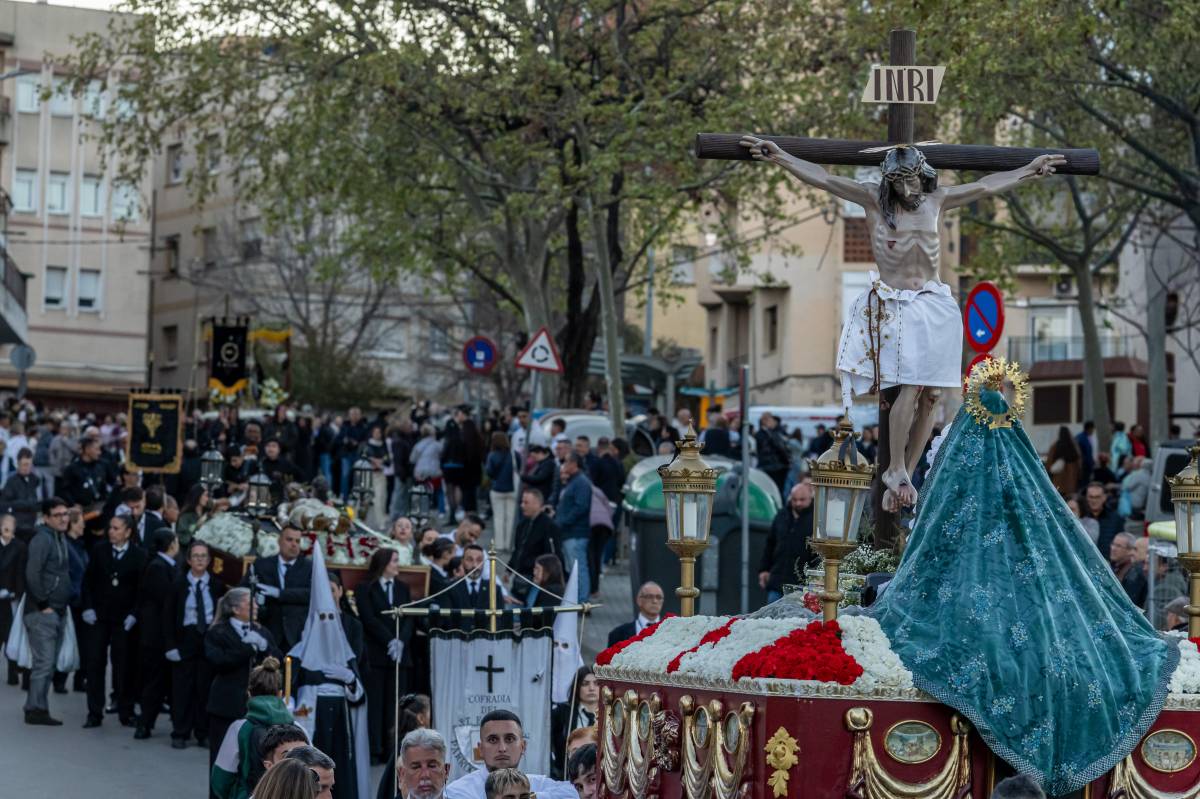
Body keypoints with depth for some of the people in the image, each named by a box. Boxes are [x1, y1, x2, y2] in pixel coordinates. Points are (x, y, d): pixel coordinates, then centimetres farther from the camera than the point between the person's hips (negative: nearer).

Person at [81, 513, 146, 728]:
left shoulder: (139, 555, -4)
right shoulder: (99, 549, 4)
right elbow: (88, 580, 7)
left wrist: (133, 614, -11)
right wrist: (88, 607, -2)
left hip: (124, 619, -2)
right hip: (99, 616, 2)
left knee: (124, 667, 1)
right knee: (95, 664, 1)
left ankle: (126, 713, 11)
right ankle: (94, 713, 5)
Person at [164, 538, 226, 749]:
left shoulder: (217, 585, 5)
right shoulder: (178, 585, 3)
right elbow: (168, 617, 3)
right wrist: (170, 645, -6)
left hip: (210, 640, 1)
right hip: (185, 641, -1)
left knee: (206, 688, 2)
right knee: (182, 688, -1)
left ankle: (204, 733, 9)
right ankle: (180, 734, 6)